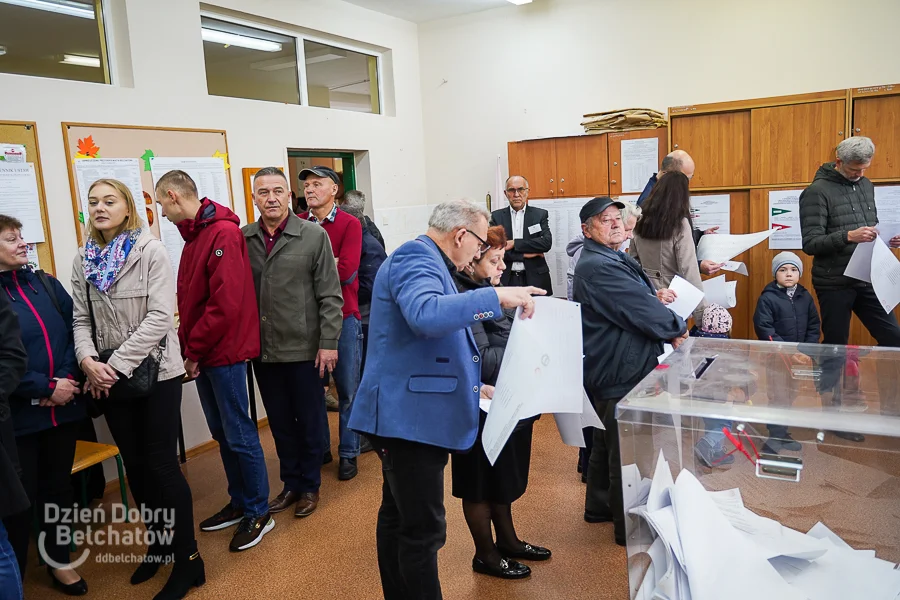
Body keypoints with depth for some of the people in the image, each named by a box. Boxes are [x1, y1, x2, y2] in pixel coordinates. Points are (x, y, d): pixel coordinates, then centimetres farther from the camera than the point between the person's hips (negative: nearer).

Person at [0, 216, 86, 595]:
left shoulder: (46, 284, 7)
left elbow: (75, 331, 4)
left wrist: (67, 378, -10)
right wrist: (47, 388, -16)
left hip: (64, 406, 4)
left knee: (59, 485, 16)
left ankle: (59, 560, 34)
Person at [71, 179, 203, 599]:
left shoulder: (151, 251, -10)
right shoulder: (83, 260, 6)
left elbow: (159, 316, -17)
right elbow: (81, 319, 5)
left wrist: (117, 365, -19)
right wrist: (89, 360, -14)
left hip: (154, 372, -5)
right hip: (108, 378, 5)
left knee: (162, 464, -1)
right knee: (134, 464, 14)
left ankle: (188, 559, 14)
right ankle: (158, 541, 34)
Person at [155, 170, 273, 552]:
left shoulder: (223, 233, -16)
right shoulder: (194, 235, 13)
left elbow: (226, 302, -23)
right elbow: (190, 300, 14)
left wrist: (193, 349, -15)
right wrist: (188, 347, 5)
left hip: (225, 352, -9)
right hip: (203, 353, 9)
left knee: (239, 435, 1)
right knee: (222, 433, 16)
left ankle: (258, 513, 15)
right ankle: (240, 503, 30)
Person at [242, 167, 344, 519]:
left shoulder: (314, 236, -6)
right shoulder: (242, 239, 2)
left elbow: (330, 295, -7)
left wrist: (328, 342, -10)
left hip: (304, 348, -3)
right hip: (263, 350, 3)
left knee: (310, 420, 11)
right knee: (280, 423, 16)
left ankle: (310, 485, 29)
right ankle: (291, 483, 33)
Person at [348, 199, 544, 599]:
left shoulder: (425, 261, 19)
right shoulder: (417, 257, -14)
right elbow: (426, 315, -36)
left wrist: (473, 385, 24)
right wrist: (496, 296, -31)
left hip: (409, 414, 11)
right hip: (410, 416, -11)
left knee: (398, 518, 20)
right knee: (423, 531, -3)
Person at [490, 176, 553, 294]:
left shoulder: (540, 214, 6)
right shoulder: (496, 216, 6)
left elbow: (547, 242, -8)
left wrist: (514, 243, -12)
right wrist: (524, 254, -10)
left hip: (535, 279, 0)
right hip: (506, 280, 0)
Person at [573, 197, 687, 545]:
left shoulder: (611, 260, 14)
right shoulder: (598, 267, -22)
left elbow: (632, 303, 16)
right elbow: (641, 310, -22)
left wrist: (654, 298, -4)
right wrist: (677, 329, -7)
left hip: (612, 369, 12)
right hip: (620, 373, -12)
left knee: (608, 441, 23)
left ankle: (600, 506, 39)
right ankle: (630, 527, 14)